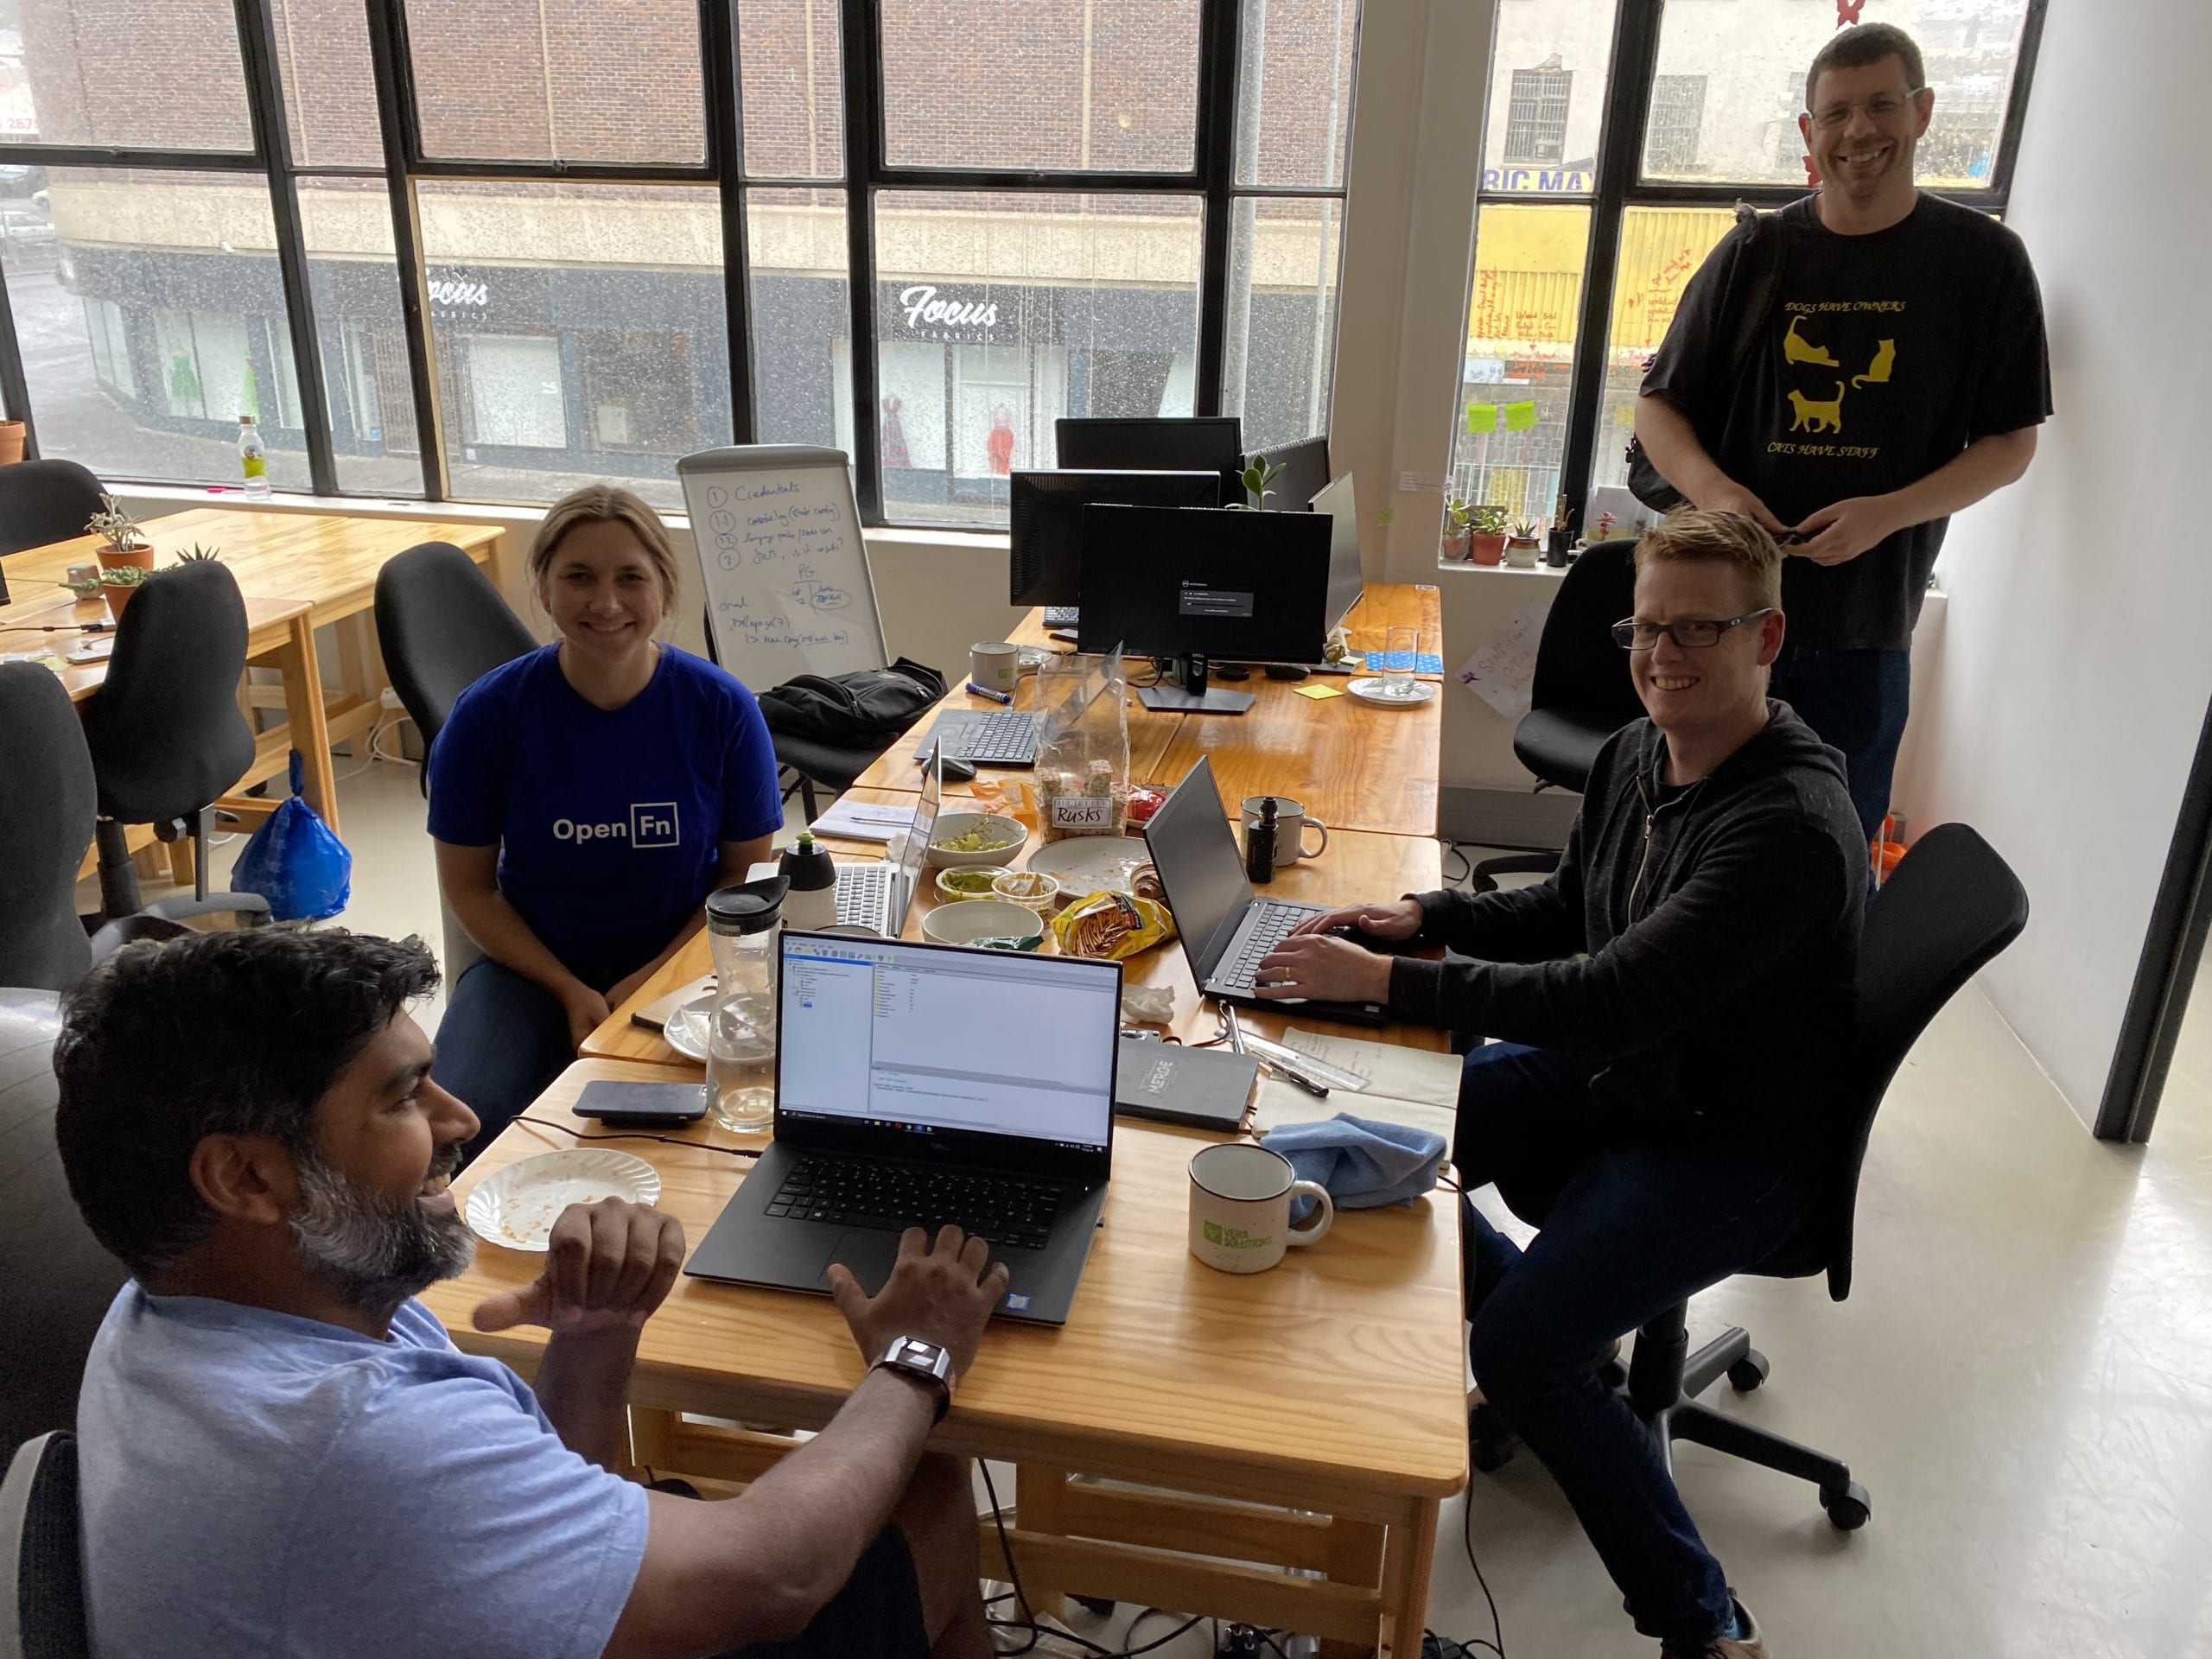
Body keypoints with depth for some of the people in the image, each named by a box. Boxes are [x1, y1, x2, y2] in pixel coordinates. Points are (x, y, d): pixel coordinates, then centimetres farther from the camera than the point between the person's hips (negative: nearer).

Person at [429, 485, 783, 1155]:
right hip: (534, 965, 1)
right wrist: (571, 992, -12)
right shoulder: (487, 714, -11)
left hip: (682, 957, 0)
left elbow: (748, 873, -2)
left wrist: (653, 981, -13)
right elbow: (469, 886, -1)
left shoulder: (722, 708, -12)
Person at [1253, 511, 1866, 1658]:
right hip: (1613, 1076, 9)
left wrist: (1383, 981, -33)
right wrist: (1426, 914, -4)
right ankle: (1552, 1324, 28)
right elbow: (1567, 910, 12)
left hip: (1735, 1142, -8)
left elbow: (1608, 997, -35)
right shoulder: (1635, 755, -2)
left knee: (1516, 1347, -20)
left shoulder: (1791, 830, -30)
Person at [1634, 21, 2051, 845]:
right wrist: (1710, 486, -17)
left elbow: (2010, 442, 2)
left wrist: (1886, 514, -16)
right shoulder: (1755, 253, 3)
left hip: (1864, 630, -1)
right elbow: (1658, 405, 5)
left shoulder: (1983, 260, 0)